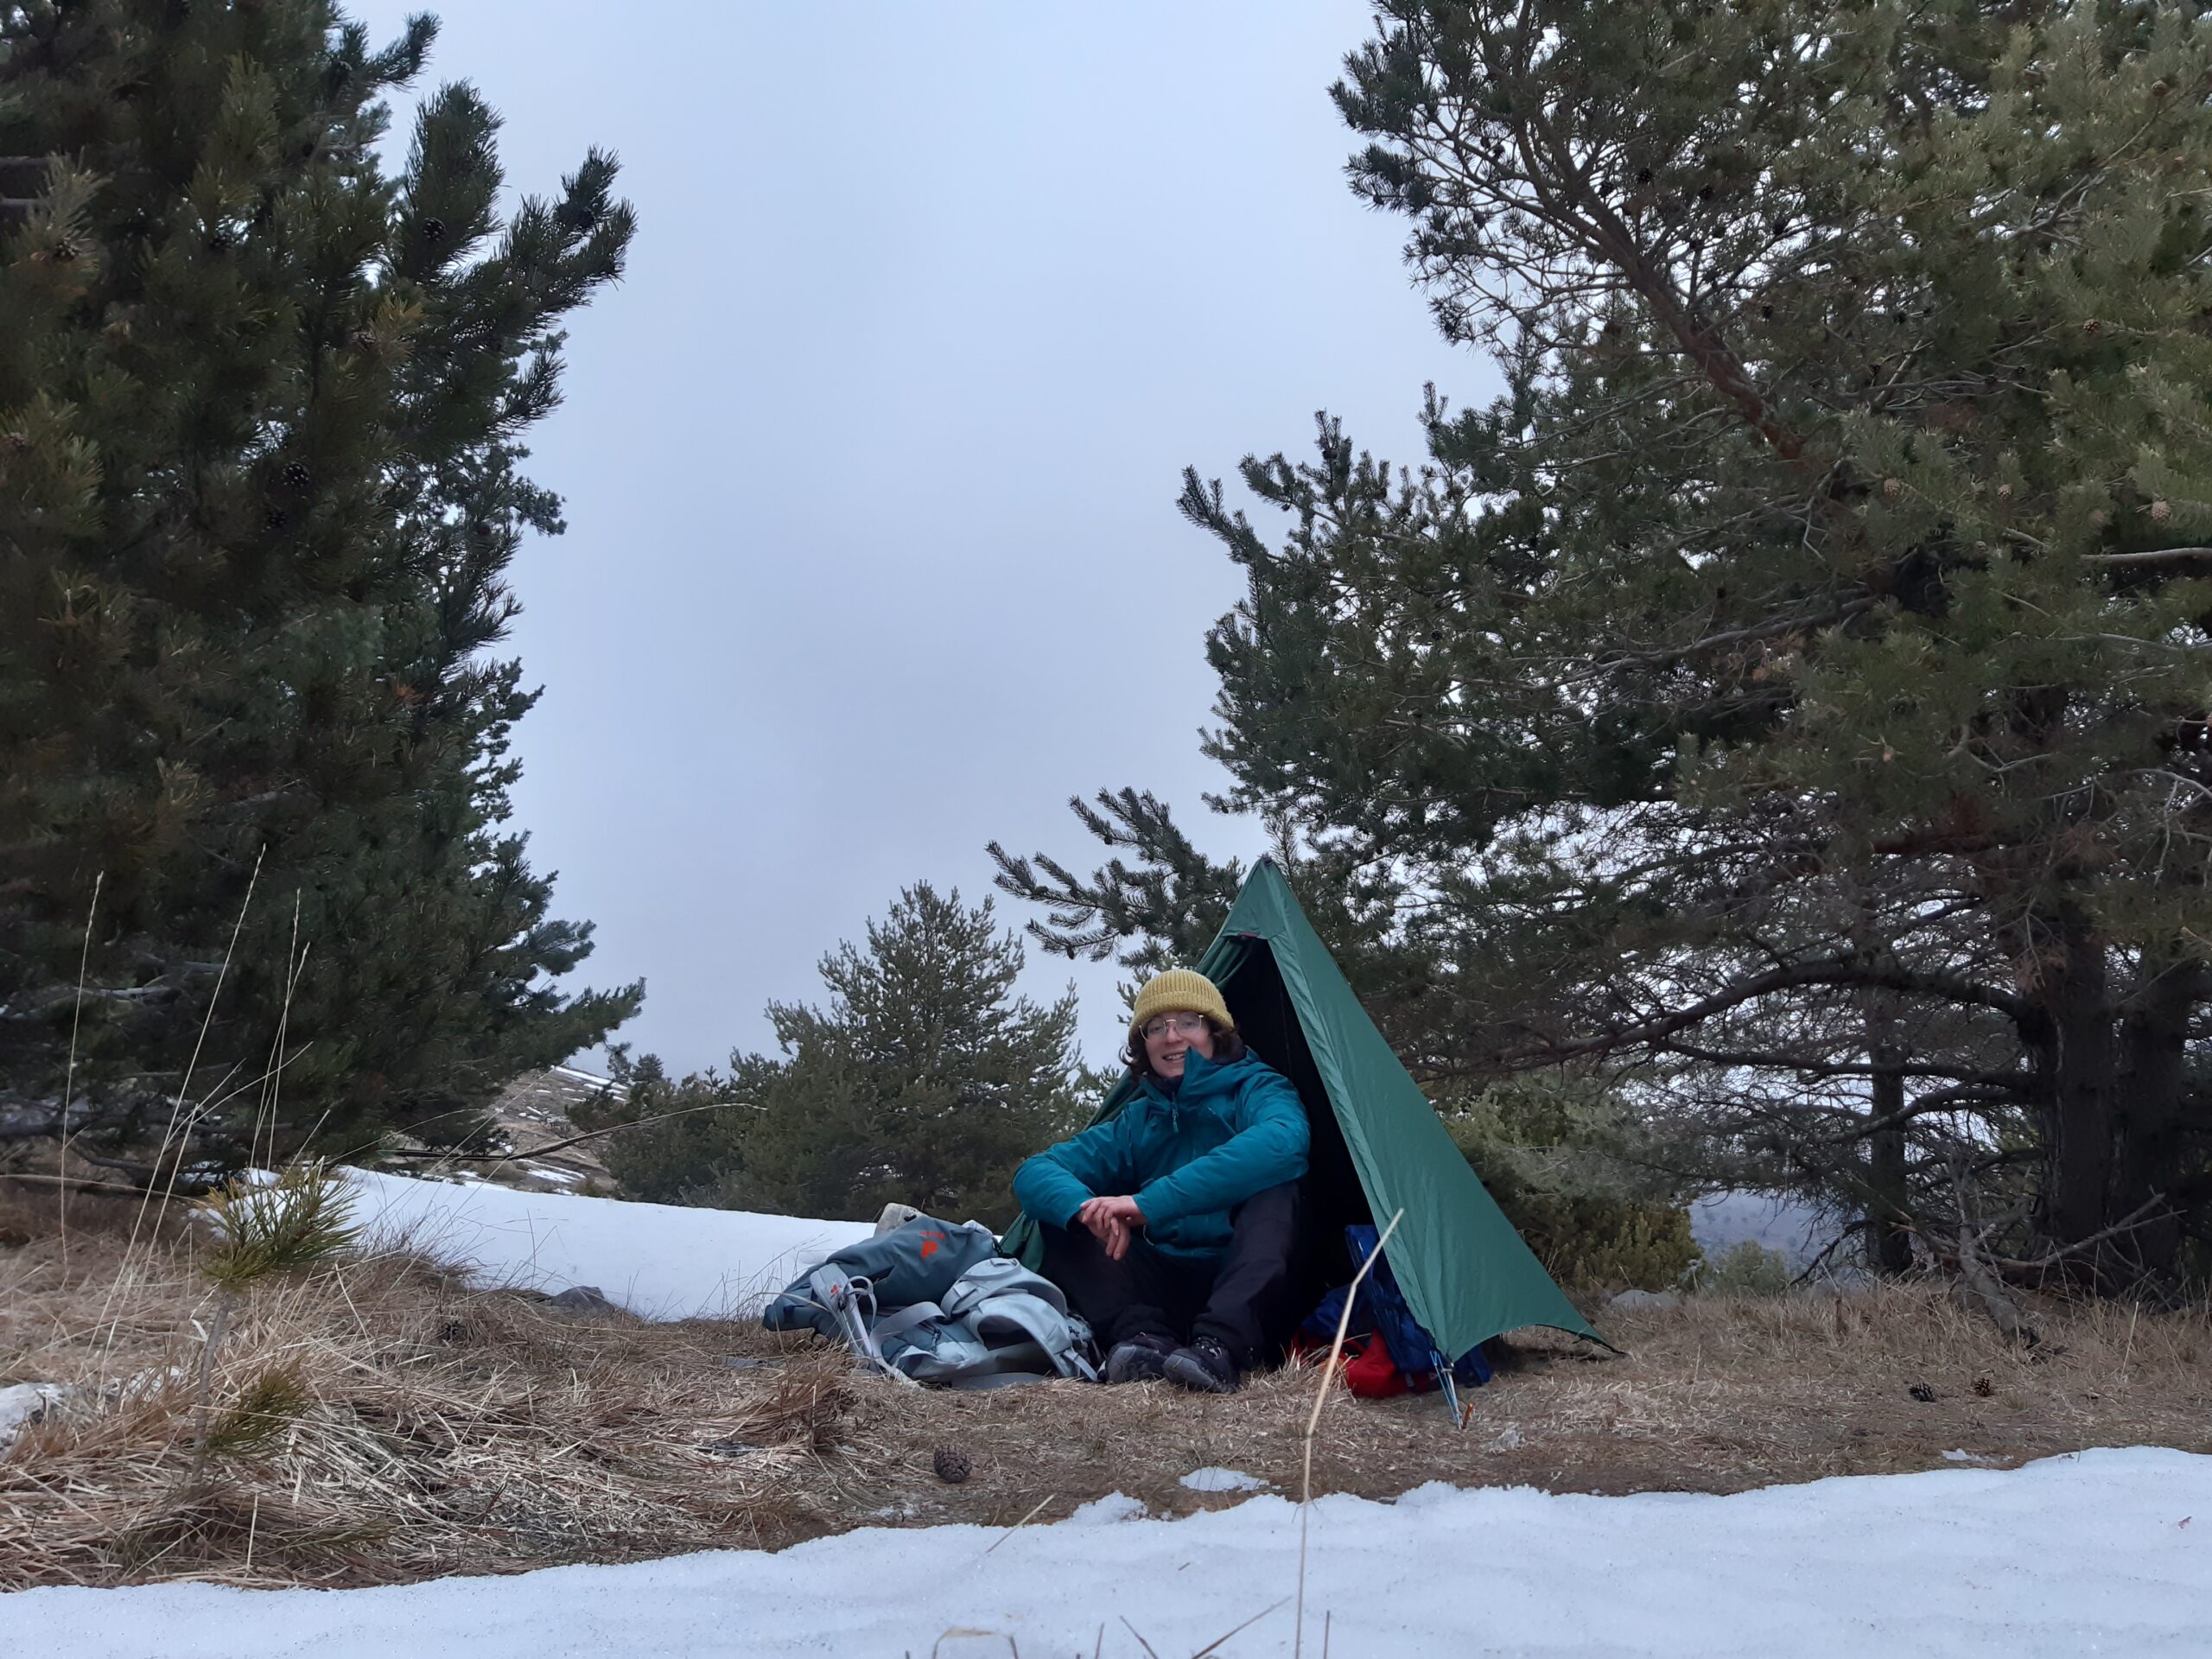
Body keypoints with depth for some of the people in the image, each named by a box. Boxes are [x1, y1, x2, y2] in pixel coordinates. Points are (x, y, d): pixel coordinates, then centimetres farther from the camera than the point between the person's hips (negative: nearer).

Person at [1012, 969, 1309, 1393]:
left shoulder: (1257, 1089, -2)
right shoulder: (1135, 1122, 11)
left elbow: (1282, 1140, -29)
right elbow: (1035, 1173, 0)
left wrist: (1151, 1203, -33)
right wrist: (1084, 1205, -28)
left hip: (1254, 1294, -4)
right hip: (1166, 1292, 4)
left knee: (1273, 1187, -29)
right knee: (1061, 1213, -8)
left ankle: (1219, 1347, -44)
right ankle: (1145, 1338, -29)